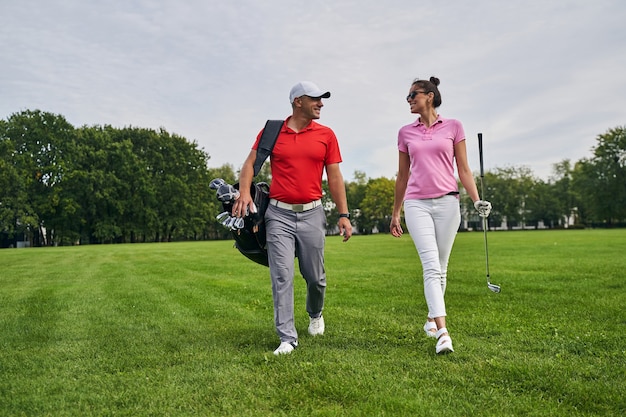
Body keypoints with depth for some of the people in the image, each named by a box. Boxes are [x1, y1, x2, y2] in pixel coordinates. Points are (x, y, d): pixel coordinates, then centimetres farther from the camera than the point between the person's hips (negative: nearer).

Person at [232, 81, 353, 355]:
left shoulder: (326, 135, 6)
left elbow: (335, 177, 5)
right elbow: (250, 163, 4)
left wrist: (343, 214, 0)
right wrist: (244, 193, -14)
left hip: (312, 214, 1)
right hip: (278, 214, -1)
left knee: (315, 276, 10)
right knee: (281, 276, -5)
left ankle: (315, 314, 40)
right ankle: (287, 338, 1)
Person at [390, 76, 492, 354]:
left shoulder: (453, 127, 7)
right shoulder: (406, 133, 12)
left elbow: (463, 169, 6)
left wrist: (477, 200, -6)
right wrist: (395, 213, 17)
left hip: (447, 202, 0)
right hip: (416, 204, 0)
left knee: (440, 268, 6)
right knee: (431, 266, -14)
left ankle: (432, 316, 27)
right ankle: (442, 332, -19)